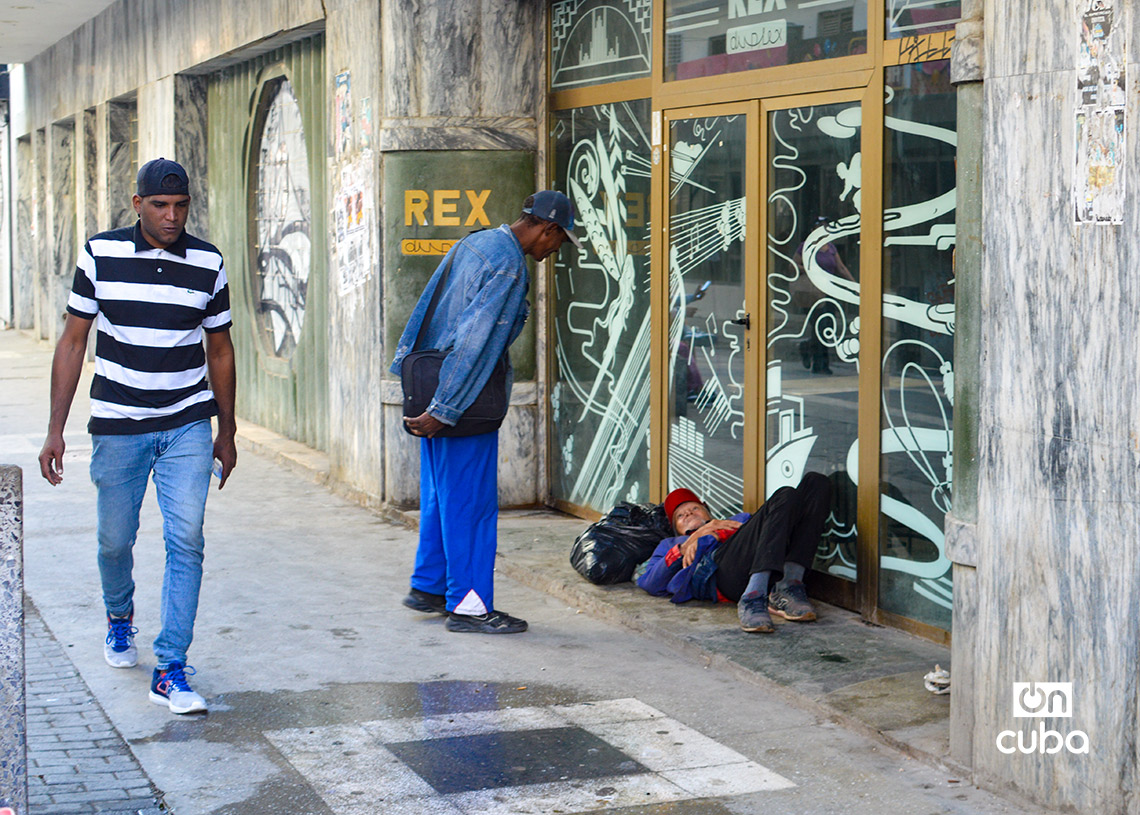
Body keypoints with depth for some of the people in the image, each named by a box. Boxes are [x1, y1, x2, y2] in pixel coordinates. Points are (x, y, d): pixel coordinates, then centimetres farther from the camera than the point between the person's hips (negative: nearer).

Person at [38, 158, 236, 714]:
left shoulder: (207, 264, -1)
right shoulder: (100, 255, -4)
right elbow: (72, 342, 1)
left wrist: (227, 433, 14)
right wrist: (55, 430, -2)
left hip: (188, 426, 0)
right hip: (117, 425, 0)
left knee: (185, 540, -11)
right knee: (115, 540, 10)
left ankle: (170, 669, -6)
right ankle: (120, 616, 43)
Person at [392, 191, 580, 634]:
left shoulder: (472, 243, 12)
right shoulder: (508, 265, -17)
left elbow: (426, 307, 18)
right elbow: (475, 340, -22)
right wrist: (442, 410, -22)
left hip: (433, 388, 9)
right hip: (464, 398, -9)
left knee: (440, 493, 17)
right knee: (470, 501, -3)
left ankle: (428, 586, 26)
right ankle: (468, 605, 2)